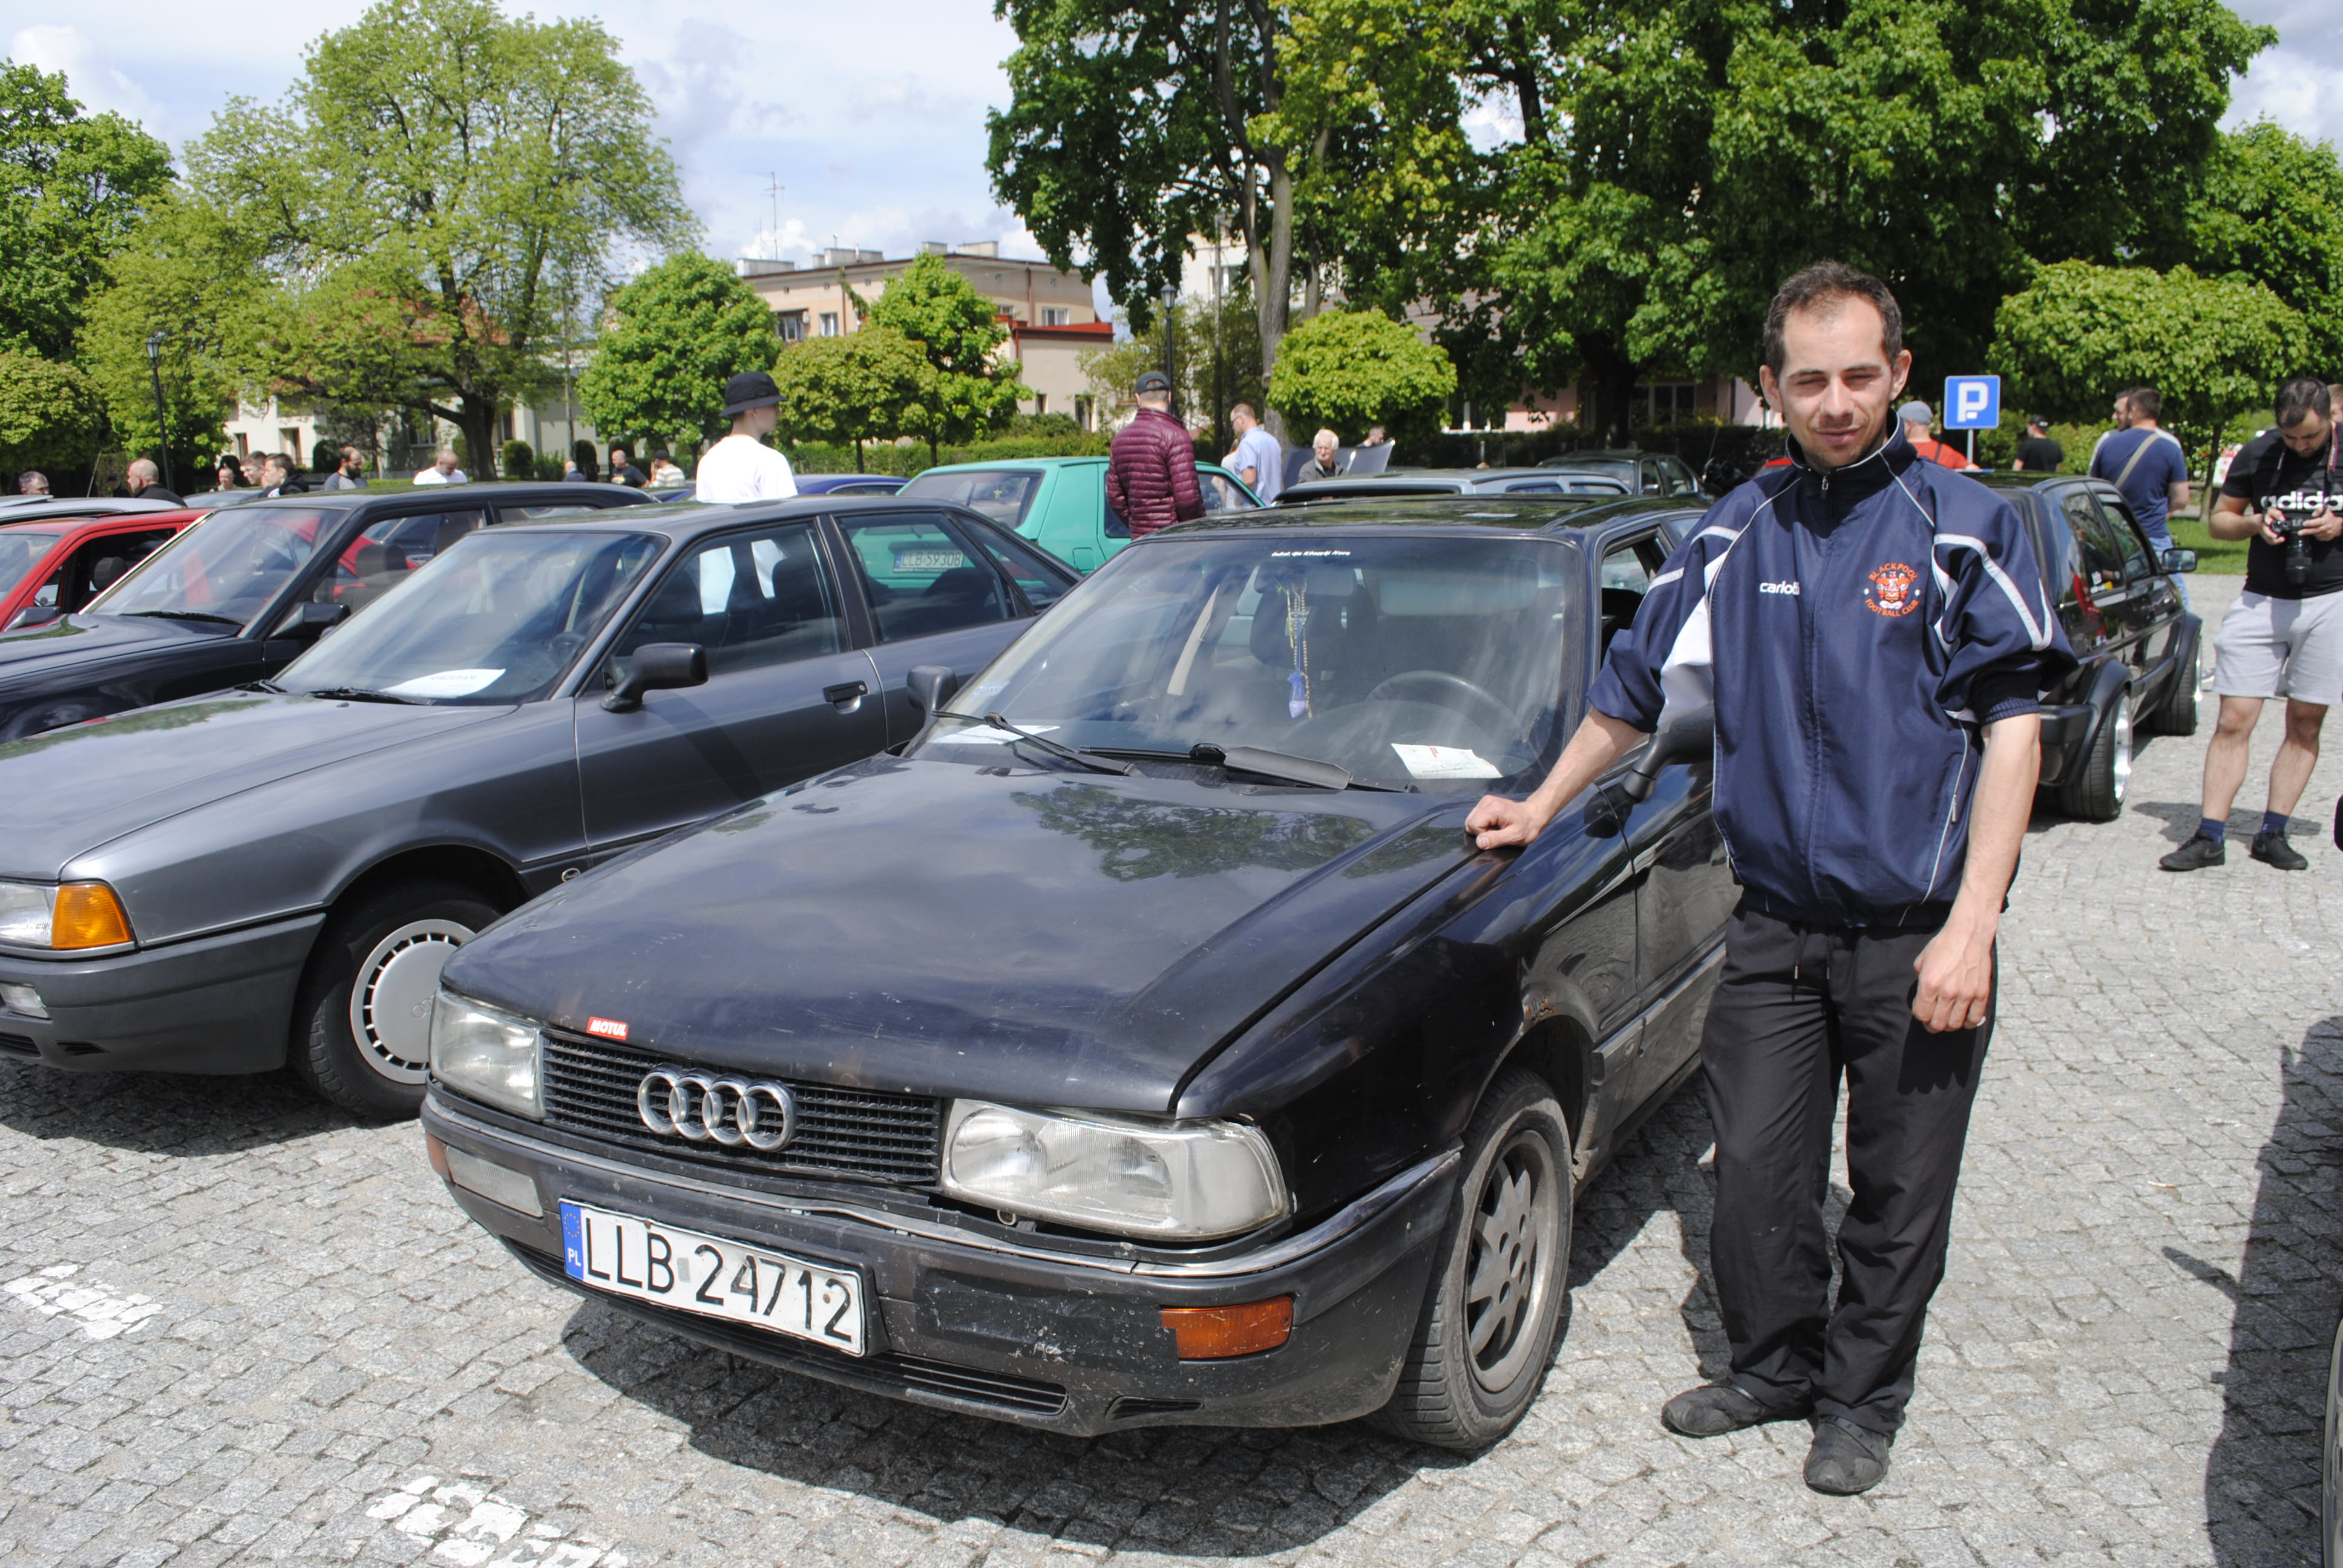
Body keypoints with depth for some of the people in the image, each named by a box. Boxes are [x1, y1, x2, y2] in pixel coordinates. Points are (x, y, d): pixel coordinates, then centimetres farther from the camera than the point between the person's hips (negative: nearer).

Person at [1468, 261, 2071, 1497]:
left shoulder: (1964, 526, -4)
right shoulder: (1734, 535, 6)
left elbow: (2012, 730, -8)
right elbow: (1634, 692, 17)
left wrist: (1970, 925, -14)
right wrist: (1540, 809, 18)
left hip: (1916, 933, -2)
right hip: (1775, 923, 3)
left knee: (1898, 1194, 10)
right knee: (1754, 1171, 8)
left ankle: (1861, 1398, 30)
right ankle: (1775, 1365, 32)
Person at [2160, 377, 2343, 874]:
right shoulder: (2259, 453, 2)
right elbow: (2217, 520, 11)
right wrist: (2254, 524, -9)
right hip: (2262, 603, 1)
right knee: (2233, 721, -4)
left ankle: (2273, 833, 13)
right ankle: (2210, 836, -2)